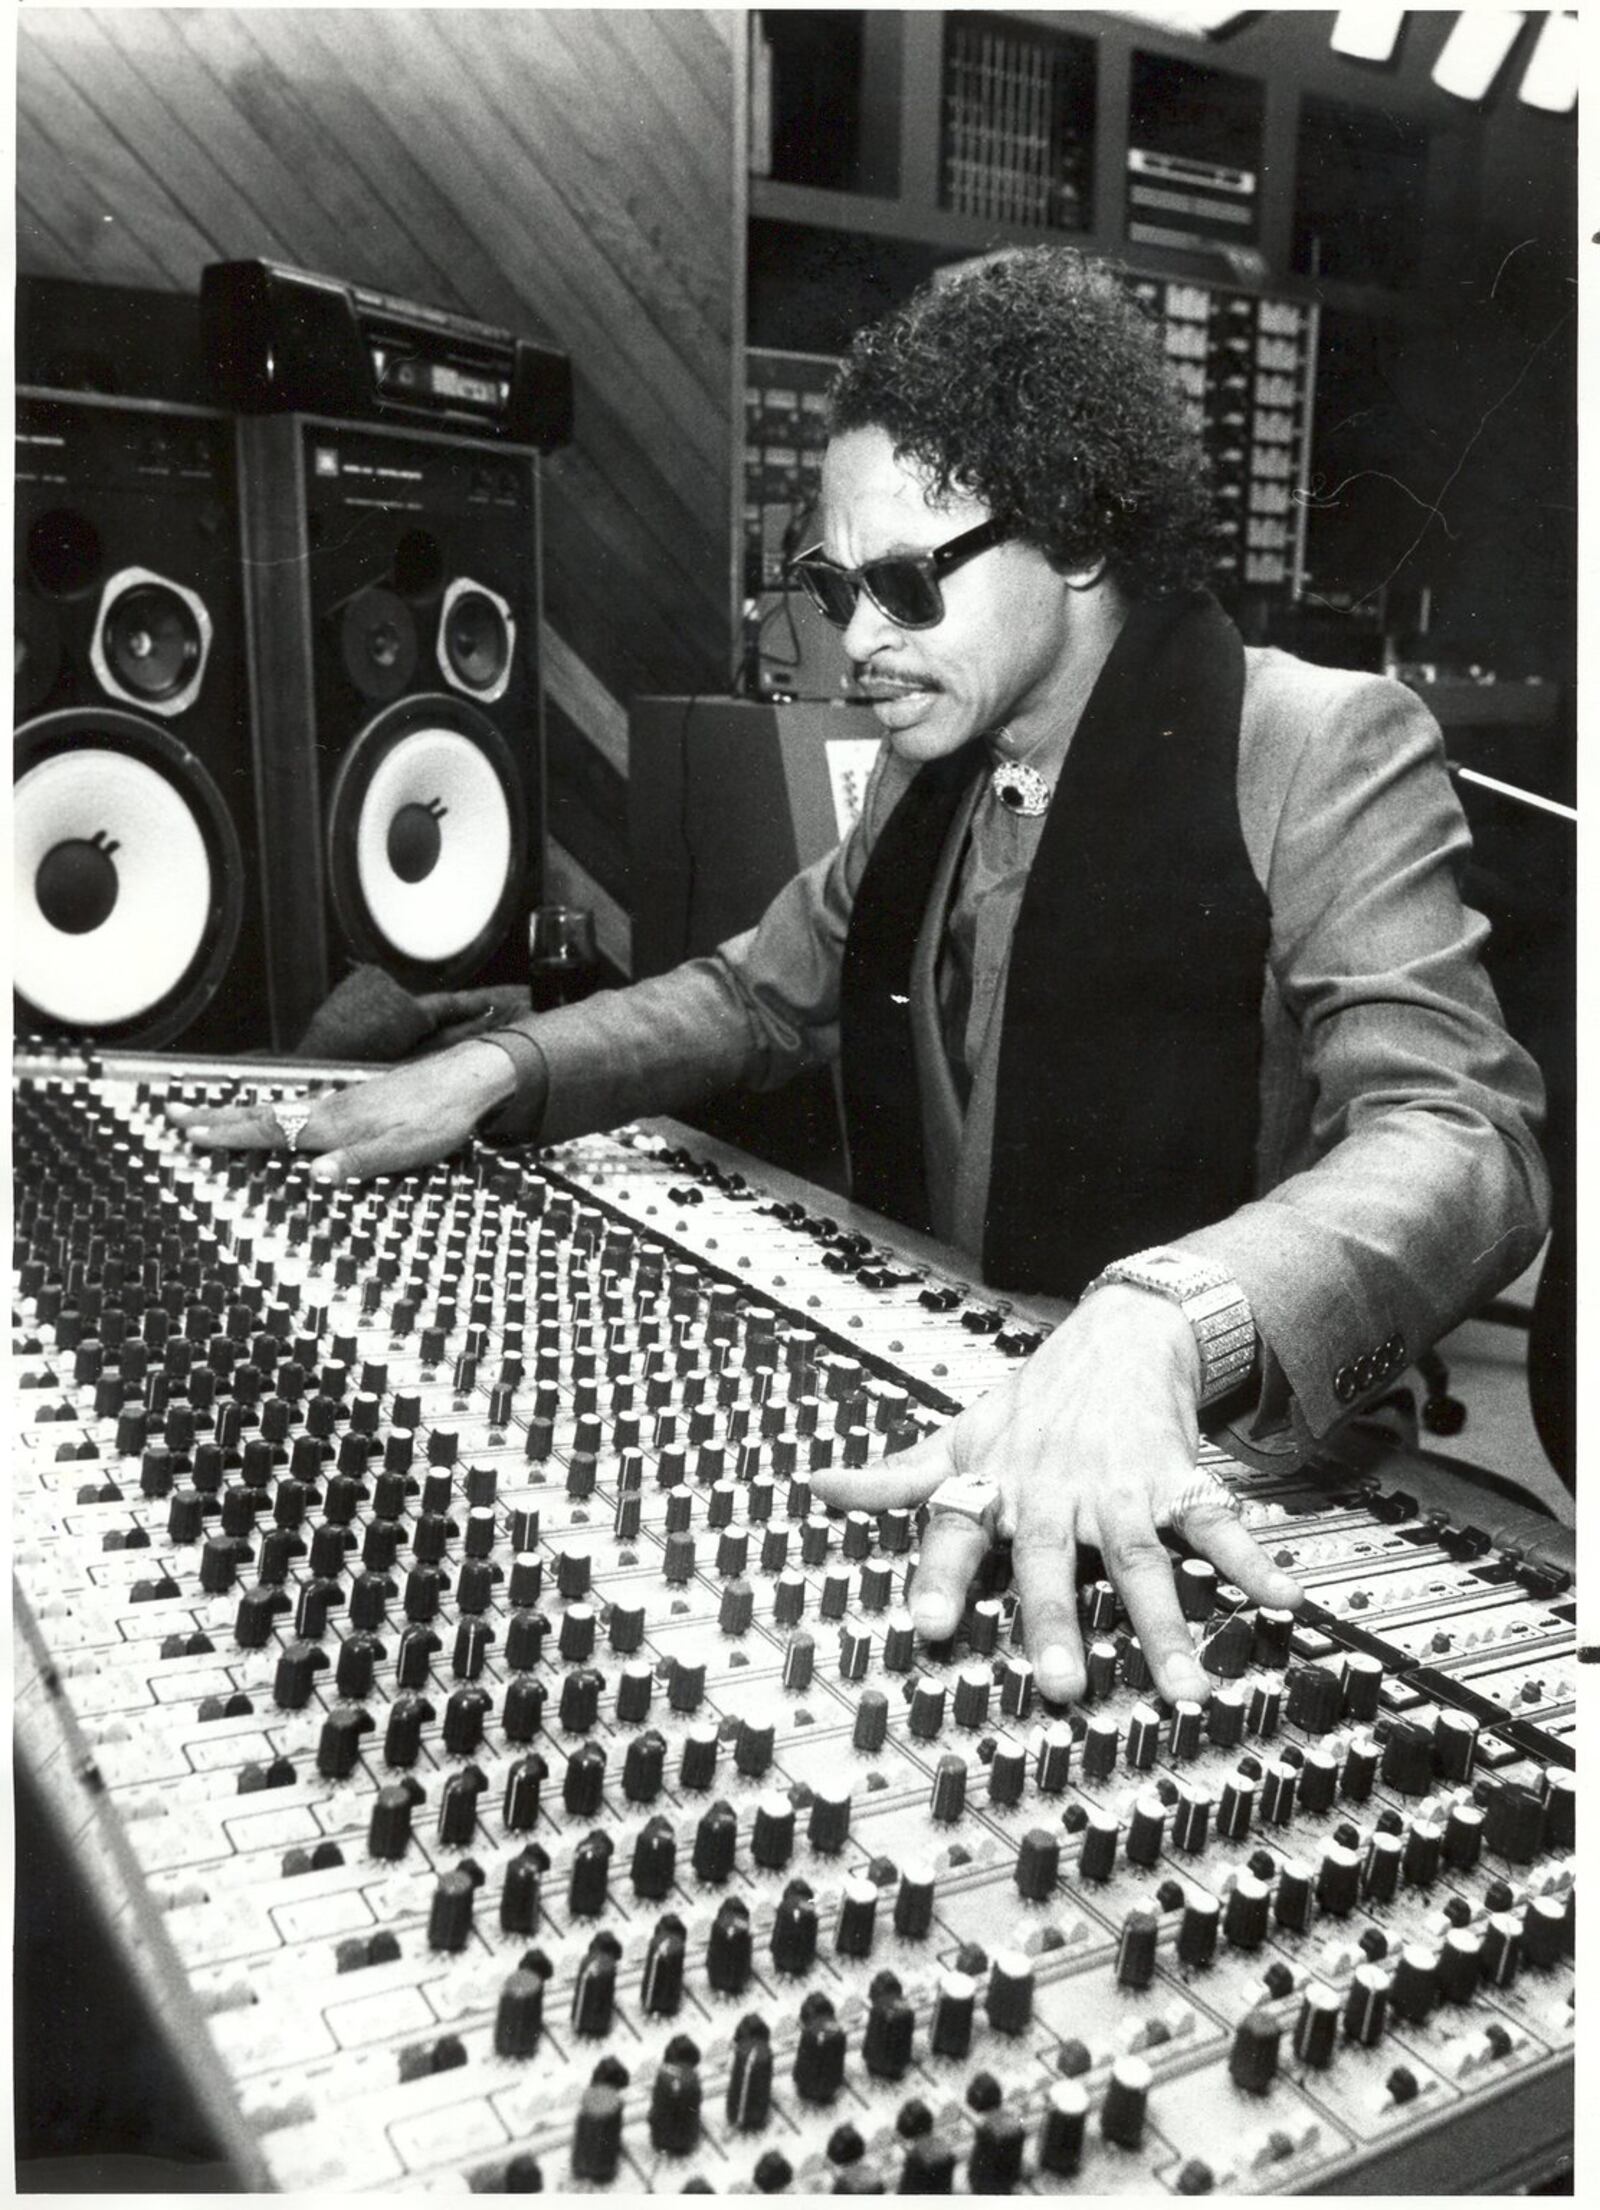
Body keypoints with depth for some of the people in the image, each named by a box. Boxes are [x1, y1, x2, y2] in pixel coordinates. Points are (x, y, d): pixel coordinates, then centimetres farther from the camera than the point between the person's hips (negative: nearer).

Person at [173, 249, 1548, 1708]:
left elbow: (1458, 1135, -24)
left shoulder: (1330, 749, -12)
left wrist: (1150, 1328, -44)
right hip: (917, 1411, 6)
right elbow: (758, 994, 20)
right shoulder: (928, 768, 9)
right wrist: (498, 1073, 2)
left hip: (1198, 1472, -6)